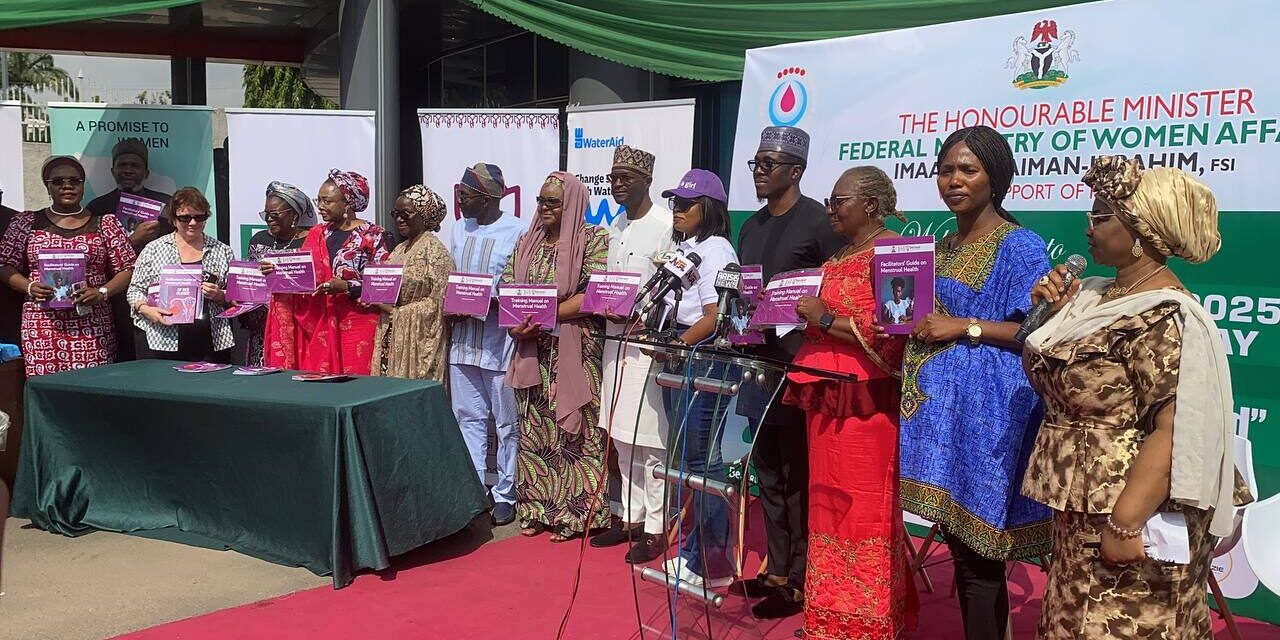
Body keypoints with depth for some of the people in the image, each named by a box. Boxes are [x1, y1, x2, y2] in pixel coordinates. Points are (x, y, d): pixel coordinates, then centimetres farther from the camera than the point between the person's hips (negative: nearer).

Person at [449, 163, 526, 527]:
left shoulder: (518, 232, -8)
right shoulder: (459, 230, 14)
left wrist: (493, 304, -19)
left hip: (501, 343, -6)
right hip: (463, 340, 6)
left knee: (507, 423, 3)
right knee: (469, 418, 11)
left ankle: (504, 495, 13)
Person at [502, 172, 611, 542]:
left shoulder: (593, 240, -4)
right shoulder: (527, 242, 14)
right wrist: (516, 325, -7)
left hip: (575, 352, -5)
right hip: (532, 352, 6)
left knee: (572, 429, -2)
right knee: (534, 429, 8)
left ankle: (573, 512, 7)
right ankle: (537, 509, 18)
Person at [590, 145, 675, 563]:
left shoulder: (665, 225, -11)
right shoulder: (616, 227, 15)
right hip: (616, 338, 8)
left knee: (649, 437, -4)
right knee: (622, 435, 13)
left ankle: (654, 528, 5)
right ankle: (629, 516, 24)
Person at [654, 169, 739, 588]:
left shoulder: (715, 249, -10)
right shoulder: (683, 248, 16)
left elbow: (715, 318, -17)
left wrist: (678, 345, -18)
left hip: (706, 358, -9)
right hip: (679, 357, 9)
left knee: (702, 458, -5)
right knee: (687, 455, 14)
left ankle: (713, 561, 4)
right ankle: (698, 545, 26)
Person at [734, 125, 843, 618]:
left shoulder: (819, 222, -9)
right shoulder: (750, 226, 14)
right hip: (757, 362, 8)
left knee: (798, 477, 0)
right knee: (768, 472, 14)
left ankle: (800, 581, 10)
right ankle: (777, 569, 25)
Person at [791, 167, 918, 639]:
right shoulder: (840, 257, 18)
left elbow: (892, 334, -19)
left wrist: (826, 319, -17)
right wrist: (802, 313, 8)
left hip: (865, 402, -9)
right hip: (828, 398, 9)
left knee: (861, 512, -2)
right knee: (832, 507, 13)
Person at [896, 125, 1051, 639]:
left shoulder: (1019, 246, -7)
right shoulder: (944, 247, 16)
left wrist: (965, 327, -17)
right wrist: (915, 327, 5)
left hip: (984, 409, -8)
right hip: (940, 404, 8)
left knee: (975, 550, -4)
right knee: (957, 535, 13)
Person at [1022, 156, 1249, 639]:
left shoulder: (1164, 316, -19)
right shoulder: (1097, 295, 8)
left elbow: (1176, 432, -26)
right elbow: (1062, 379, 19)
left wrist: (1125, 523, -28)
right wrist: (1055, 313, 4)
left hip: (1125, 510, -9)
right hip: (1081, 508, 9)